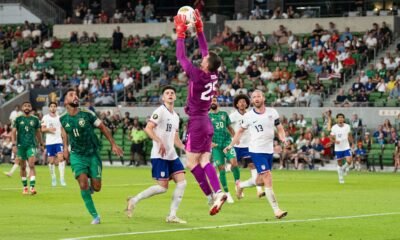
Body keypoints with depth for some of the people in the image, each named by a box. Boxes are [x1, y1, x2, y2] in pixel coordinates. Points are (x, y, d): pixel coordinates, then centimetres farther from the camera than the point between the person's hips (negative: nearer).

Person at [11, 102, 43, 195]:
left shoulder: (35, 119, 6)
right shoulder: (18, 119, 4)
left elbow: (38, 132, 14)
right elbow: (13, 132, 2)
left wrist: (41, 144, 13)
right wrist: (14, 144, -8)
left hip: (31, 145, -1)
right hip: (21, 145, 1)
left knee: (31, 166, -15)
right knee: (22, 167, 7)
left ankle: (32, 187, -22)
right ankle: (25, 187, 20)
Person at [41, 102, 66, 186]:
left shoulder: (60, 118, 8)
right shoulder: (45, 117, 4)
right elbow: (42, 129, 3)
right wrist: (48, 129, -17)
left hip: (59, 141, 0)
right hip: (49, 142, 0)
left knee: (61, 158, -17)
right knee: (51, 161, 3)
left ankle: (62, 178, -17)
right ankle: (53, 178, 20)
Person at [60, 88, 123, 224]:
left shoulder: (87, 114, -11)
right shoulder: (63, 119, -5)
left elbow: (102, 127, 0)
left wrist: (113, 144, 1)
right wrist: (65, 148, 13)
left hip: (92, 154, 0)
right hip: (76, 155, 0)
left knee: (96, 187, -2)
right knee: (83, 185, -17)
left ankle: (90, 186, 37)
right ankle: (95, 216, -6)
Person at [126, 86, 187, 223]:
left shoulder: (175, 116, 17)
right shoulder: (160, 111, -8)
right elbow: (148, 128, -19)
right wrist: (160, 142, -29)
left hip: (172, 155, 8)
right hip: (159, 155, -8)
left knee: (182, 182, -4)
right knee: (163, 187, -11)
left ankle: (172, 216, 1)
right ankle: (134, 200, 5)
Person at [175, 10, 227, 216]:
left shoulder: (197, 75, -17)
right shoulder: (214, 75, 2)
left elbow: (181, 57, -11)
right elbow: (204, 50, 13)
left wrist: (181, 33, -5)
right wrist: (199, 28, 15)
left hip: (197, 123, -7)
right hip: (207, 123, 7)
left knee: (192, 162, -3)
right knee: (204, 161, 6)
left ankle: (211, 196, -11)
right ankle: (217, 192, -11)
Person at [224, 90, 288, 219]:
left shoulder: (272, 112, 2)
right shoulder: (248, 116, -3)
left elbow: (280, 128, 10)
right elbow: (240, 131, 11)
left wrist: (283, 138, -10)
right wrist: (231, 145, 7)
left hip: (269, 150, 4)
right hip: (256, 150, -4)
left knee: (261, 180, 14)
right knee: (268, 179, -14)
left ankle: (241, 186, 43)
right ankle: (276, 210, -14)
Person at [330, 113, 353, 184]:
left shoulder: (347, 126, -2)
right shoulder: (334, 128, -7)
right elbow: (331, 138, -4)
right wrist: (335, 141, -24)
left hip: (346, 147, 1)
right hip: (338, 148, -1)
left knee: (349, 161, -16)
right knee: (339, 164, 7)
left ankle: (344, 168, 18)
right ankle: (341, 178, 22)